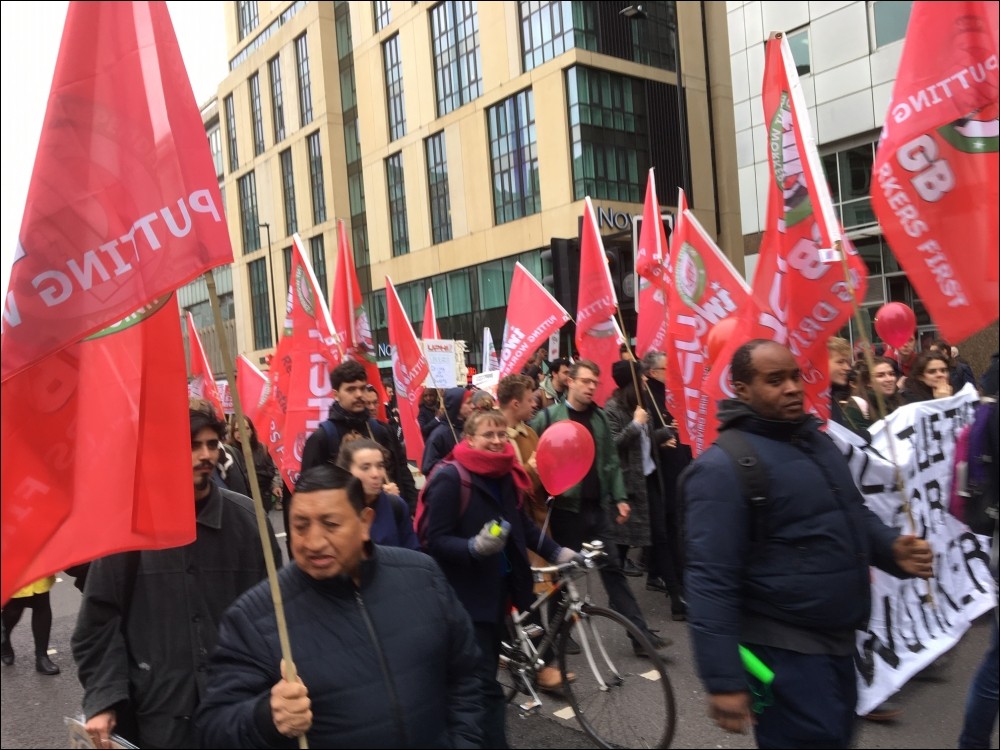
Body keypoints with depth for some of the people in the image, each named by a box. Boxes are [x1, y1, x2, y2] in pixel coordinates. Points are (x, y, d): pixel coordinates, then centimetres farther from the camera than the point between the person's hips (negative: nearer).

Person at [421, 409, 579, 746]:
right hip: (465, 596, -7)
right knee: (484, 685, -5)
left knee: (484, 677, 18)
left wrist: (556, 552, 5)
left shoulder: (506, 475, 3)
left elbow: (523, 525, 14)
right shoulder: (450, 478, -17)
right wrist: (475, 546, -34)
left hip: (498, 589, 7)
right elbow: (436, 541, -19)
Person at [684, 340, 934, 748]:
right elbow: (710, 582, -23)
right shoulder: (723, 467, -21)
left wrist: (891, 547, -2)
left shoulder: (816, 439, 7)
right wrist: (724, 680, -24)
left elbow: (854, 512, 20)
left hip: (838, 640, 9)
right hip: (784, 653, -9)